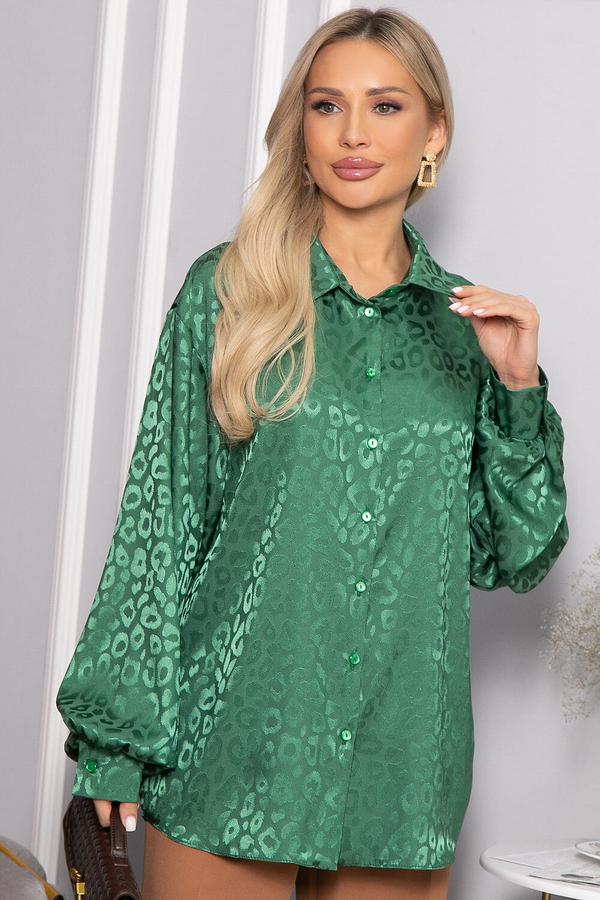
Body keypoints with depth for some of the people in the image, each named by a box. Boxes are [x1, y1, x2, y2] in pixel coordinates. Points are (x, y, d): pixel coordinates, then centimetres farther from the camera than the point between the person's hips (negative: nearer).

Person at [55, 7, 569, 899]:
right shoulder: (227, 291, 0)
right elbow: (161, 519, 1)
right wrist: (119, 739, -2)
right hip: (233, 748, -2)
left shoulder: (467, 322, 7)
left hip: (402, 756, 2)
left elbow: (510, 557, 8)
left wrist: (519, 388, -5)